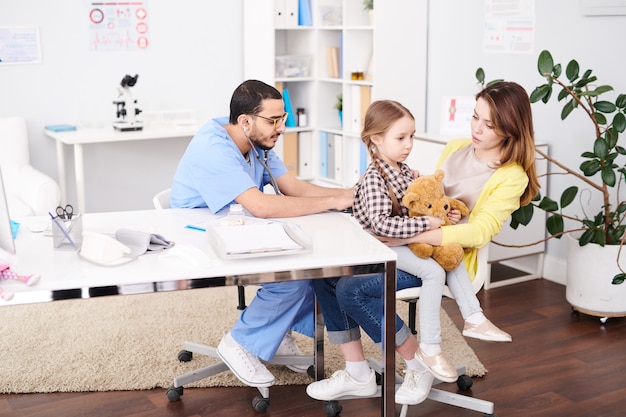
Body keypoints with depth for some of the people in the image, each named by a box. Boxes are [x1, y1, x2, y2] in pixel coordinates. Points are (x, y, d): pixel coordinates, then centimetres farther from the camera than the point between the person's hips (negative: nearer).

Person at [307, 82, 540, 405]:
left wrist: (410, 236, -27)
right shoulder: (455, 148, 13)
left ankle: (419, 366, -5)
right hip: (409, 246, 7)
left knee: (351, 289, -23)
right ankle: (356, 373, -1)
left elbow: (480, 231, -20)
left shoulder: (512, 177, -7)